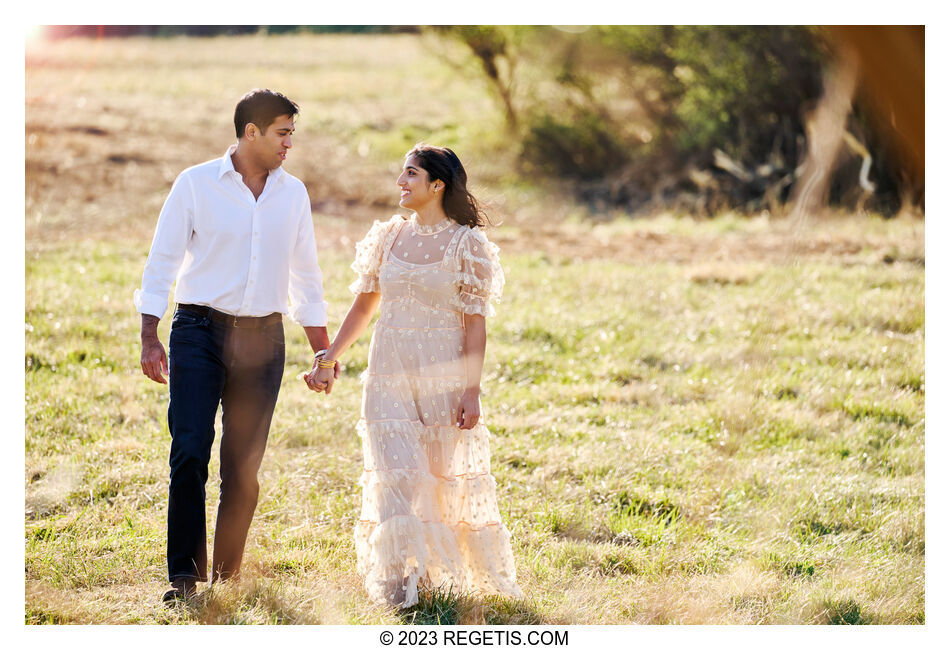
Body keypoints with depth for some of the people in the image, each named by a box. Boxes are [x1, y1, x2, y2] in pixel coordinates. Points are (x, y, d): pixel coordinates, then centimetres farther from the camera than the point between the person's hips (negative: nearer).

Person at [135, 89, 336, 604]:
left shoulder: (293, 193, 10)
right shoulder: (196, 184, -2)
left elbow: (305, 276, 17)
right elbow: (162, 261, -1)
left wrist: (322, 350, 15)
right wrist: (149, 339, -7)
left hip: (262, 338, 3)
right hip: (200, 333, -3)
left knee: (244, 464, 4)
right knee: (189, 451, -12)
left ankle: (228, 576, 13)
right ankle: (184, 575, -9)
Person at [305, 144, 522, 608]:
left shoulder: (466, 244, -3)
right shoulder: (388, 237, 8)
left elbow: (474, 323, -6)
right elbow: (362, 308, 15)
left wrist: (471, 391, -12)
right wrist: (327, 362, 11)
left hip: (443, 377, -3)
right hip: (389, 375, 3)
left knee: (448, 476, 4)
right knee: (394, 475, -8)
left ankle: (457, 578, 21)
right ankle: (400, 582, -2)